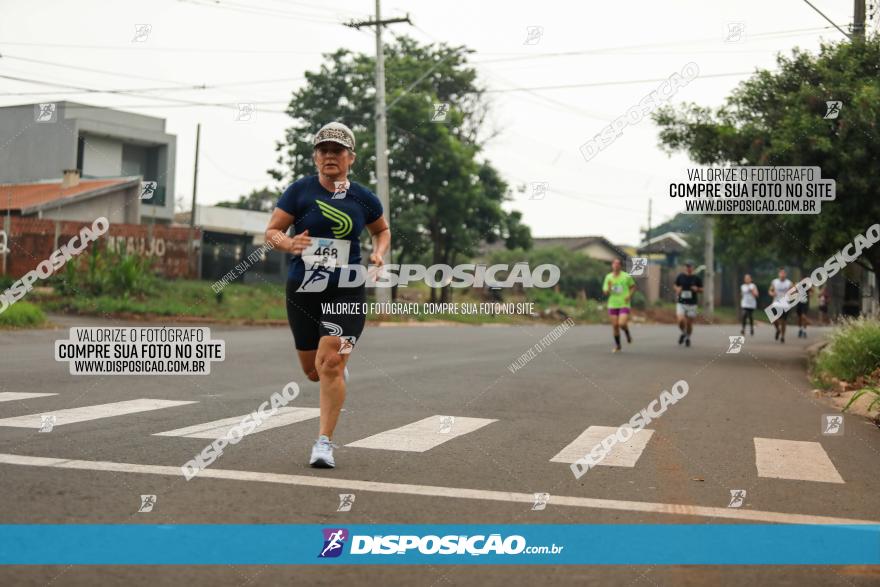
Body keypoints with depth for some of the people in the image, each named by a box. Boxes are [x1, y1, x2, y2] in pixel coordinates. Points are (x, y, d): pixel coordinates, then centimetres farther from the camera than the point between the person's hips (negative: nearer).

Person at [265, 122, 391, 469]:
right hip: (302, 292, 2)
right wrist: (287, 242, -21)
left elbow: (383, 231, 21)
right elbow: (271, 231, 1)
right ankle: (339, 373, 50)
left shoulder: (363, 198, 3)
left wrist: (378, 254, 0)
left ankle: (324, 443, -5)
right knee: (313, 371, 12)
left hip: (346, 293, -1)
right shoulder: (300, 190, -1)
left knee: (330, 365, -15)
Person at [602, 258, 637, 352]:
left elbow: (633, 287, 11)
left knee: (622, 324, -19)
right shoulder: (608, 277, 4)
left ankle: (628, 334, 16)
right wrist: (608, 288, -15)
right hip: (612, 305, 3)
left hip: (624, 304, -3)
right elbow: (605, 292, 6)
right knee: (615, 326, 3)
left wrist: (629, 295, -6)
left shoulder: (626, 276, -2)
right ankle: (617, 346, 20)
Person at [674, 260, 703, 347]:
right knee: (681, 320, -17)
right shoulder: (680, 276, 3)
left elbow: (701, 289, 9)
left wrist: (697, 289, -13)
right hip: (681, 303, 0)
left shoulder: (696, 278, 1)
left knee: (689, 323, 4)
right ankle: (683, 333, 15)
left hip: (692, 304, 0)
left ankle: (688, 337, 31)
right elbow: (676, 286, 17)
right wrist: (677, 289, -5)